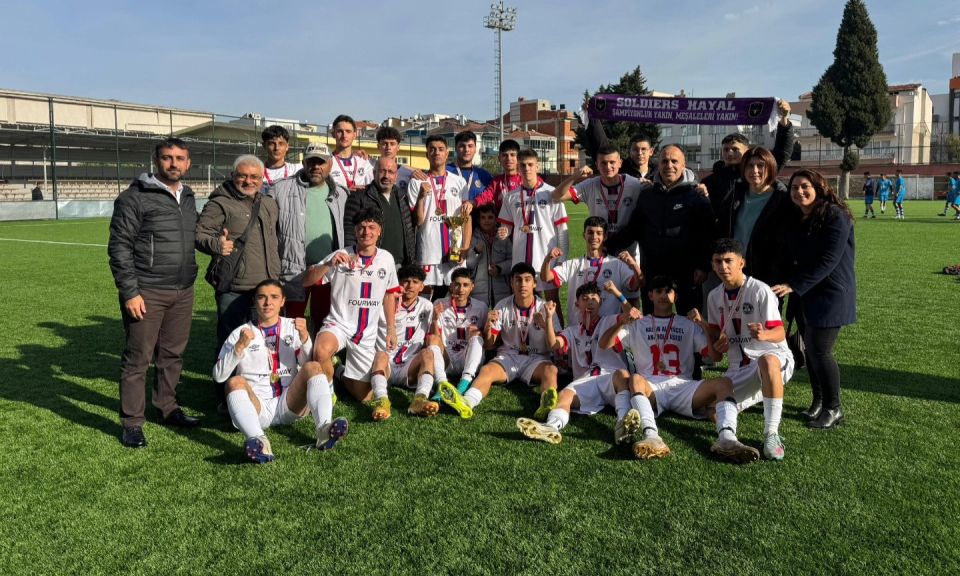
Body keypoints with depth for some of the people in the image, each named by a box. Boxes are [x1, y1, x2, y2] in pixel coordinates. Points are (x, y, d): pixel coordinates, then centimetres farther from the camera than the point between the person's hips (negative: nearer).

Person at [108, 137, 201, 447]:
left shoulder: (188, 198, 13)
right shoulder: (135, 198, -8)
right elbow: (119, 247, -10)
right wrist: (129, 292, -15)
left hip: (183, 293, 6)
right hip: (147, 293, -6)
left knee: (173, 354, 14)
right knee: (138, 358, 0)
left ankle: (168, 409, 29)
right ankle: (132, 424, 9)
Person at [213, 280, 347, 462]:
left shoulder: (294, 327, 14)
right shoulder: (240, 333, 10)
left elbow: (309, 363, 3)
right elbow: (218, 376, 2)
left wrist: (304, 337, -14)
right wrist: (239, 347, -12)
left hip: (290, 404, 1)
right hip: (256, 408, -1)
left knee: (314, 367, -22)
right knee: (235, 382, -29)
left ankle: (324, 429, -42)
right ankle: (259, 441, -52)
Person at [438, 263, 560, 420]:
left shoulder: (544, 309, 0)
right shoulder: (502, 307, 3)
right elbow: (488, 345, 4)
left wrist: (545, 324, -19)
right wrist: (488, 325, -16)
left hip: (536, 358, -1)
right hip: (508, 356, 1)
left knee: (550, 370, -34)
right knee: (486, 370, -29)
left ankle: (547, 404, -65)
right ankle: (466, 403, -58)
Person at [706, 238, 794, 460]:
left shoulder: (760, 290, -13)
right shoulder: (714, 296, 6)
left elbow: (780, 332, -17)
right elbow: (715, 330, 17)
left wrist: (764, 335, -41)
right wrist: (717, 344, -7)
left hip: (775, 358, -6)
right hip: (738, 367, 6)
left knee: (767, 361, -44)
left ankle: (771, 434, -36)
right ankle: (759, 391, 20)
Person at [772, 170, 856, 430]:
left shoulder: (835, 216, -13)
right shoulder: (800, 220, 10)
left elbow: (829, 260, -20)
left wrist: (794, 285, -22)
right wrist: (793, 285, 3)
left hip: (831, 293, -7)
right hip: (807, 293, 7)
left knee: (820, 350, -9)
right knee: (810, 347, 9)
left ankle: (833, 409, 5)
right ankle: (819, 400, 24)